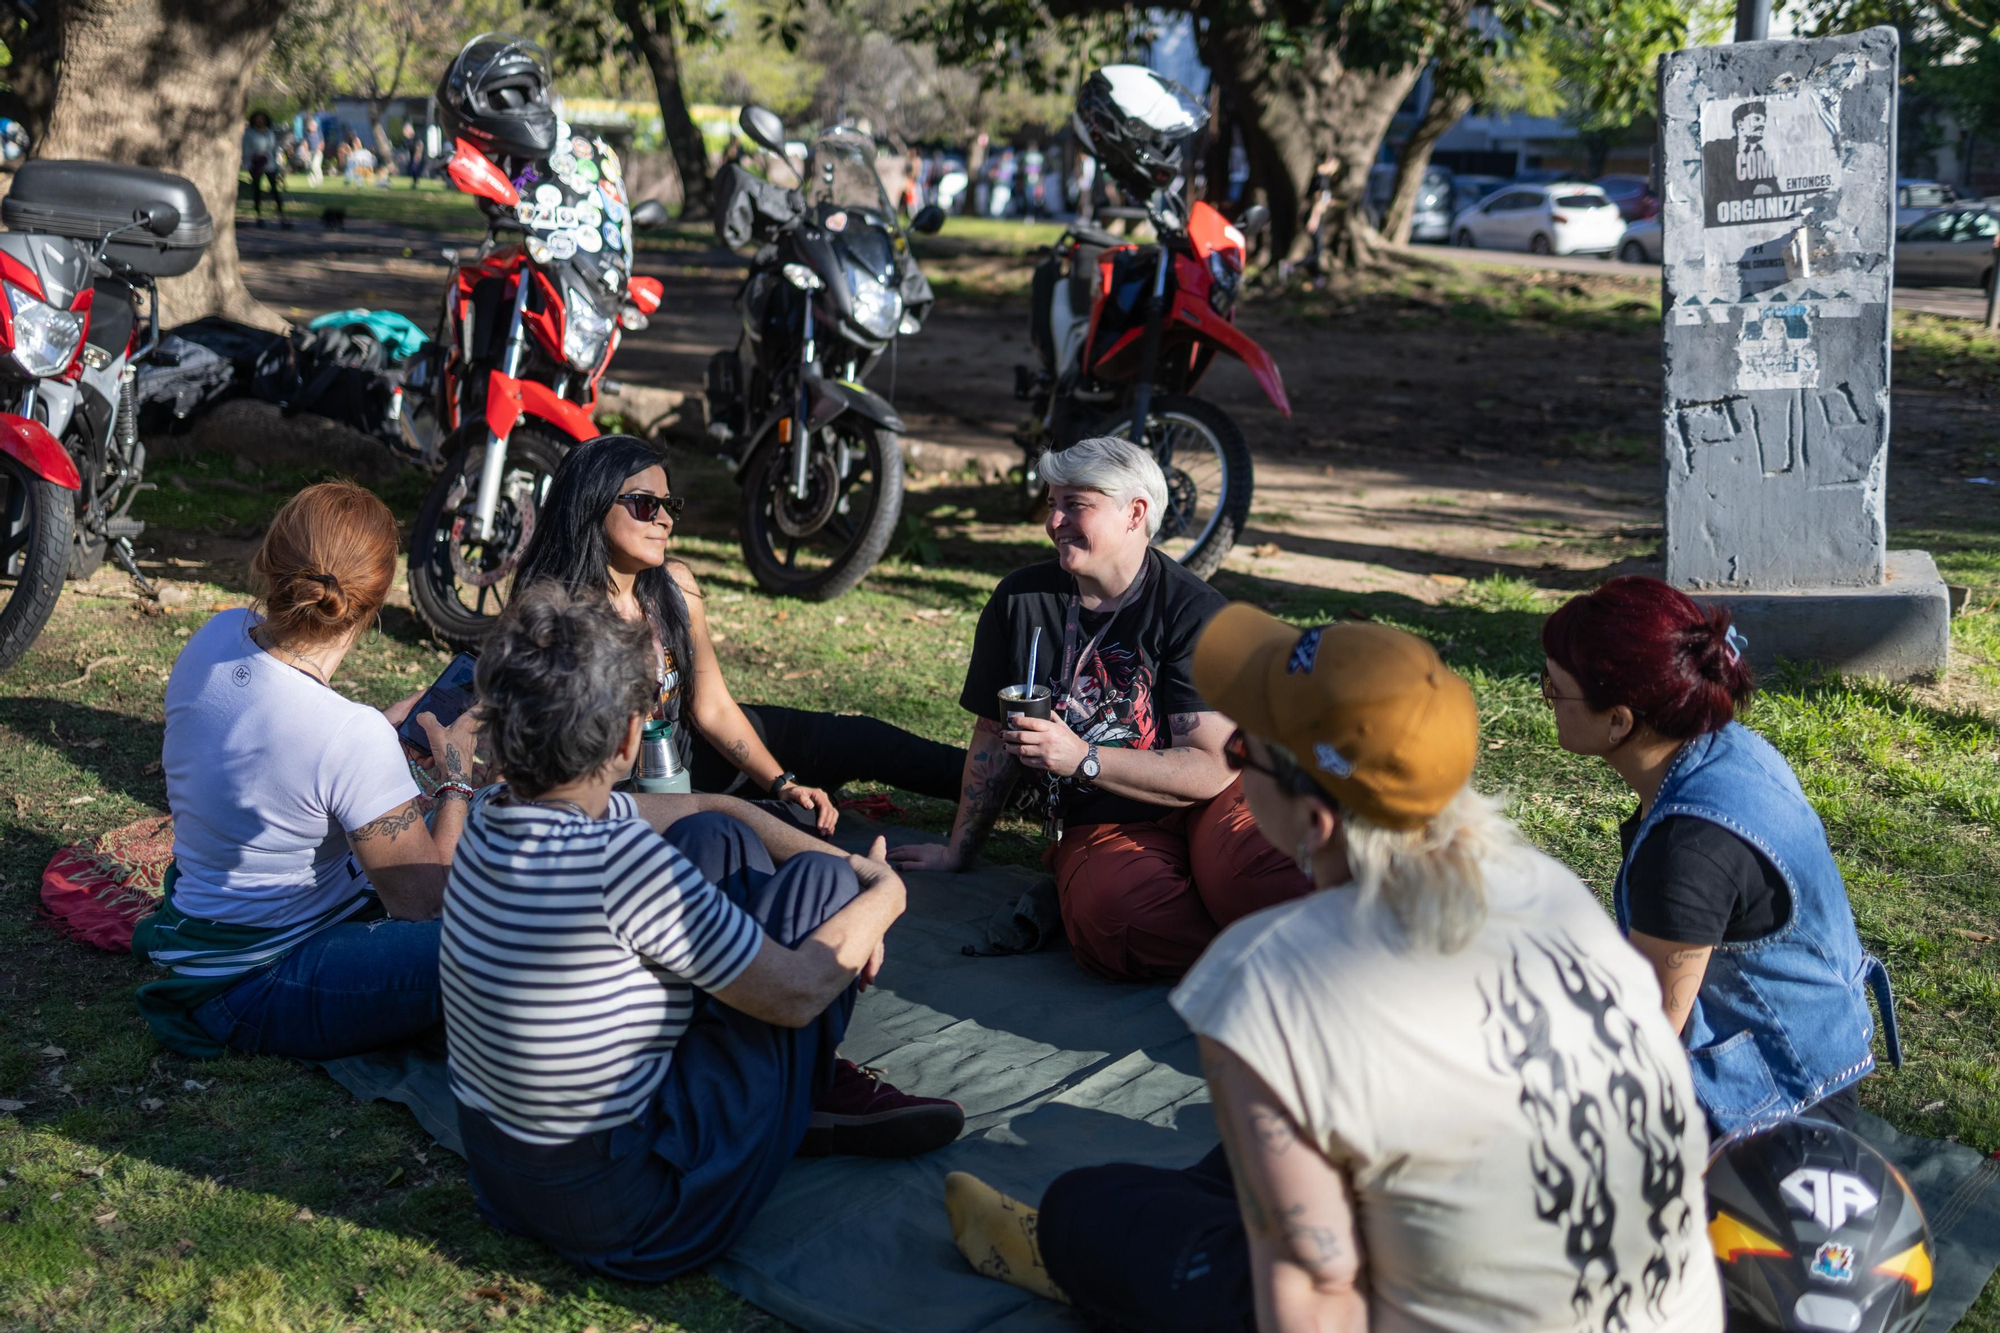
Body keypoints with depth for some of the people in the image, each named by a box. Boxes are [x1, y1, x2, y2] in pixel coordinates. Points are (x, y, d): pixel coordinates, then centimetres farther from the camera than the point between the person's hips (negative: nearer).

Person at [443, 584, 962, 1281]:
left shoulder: (495, 815, -3)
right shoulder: (621, 859, -29)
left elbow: (711, 807, 12)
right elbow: (796, 991, -17)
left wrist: (846, 871, 9)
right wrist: (881, 896, 2)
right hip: (623, 1211, -8)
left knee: (718, 842, 12)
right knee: (822, 881, -2)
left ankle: (813, 1082, 21)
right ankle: (809, 1097, 21)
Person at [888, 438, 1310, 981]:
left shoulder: (1196, 611, -4)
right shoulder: (1020, 600, 8)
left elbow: (1210, 769, -9)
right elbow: (994, 734, 20)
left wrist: (1082, 759, -19)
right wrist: (959, 850, 27)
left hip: (1202, 805, -3)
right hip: (1100, 828, 3)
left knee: (1248, 872, -41)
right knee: (1109, 914, -35)